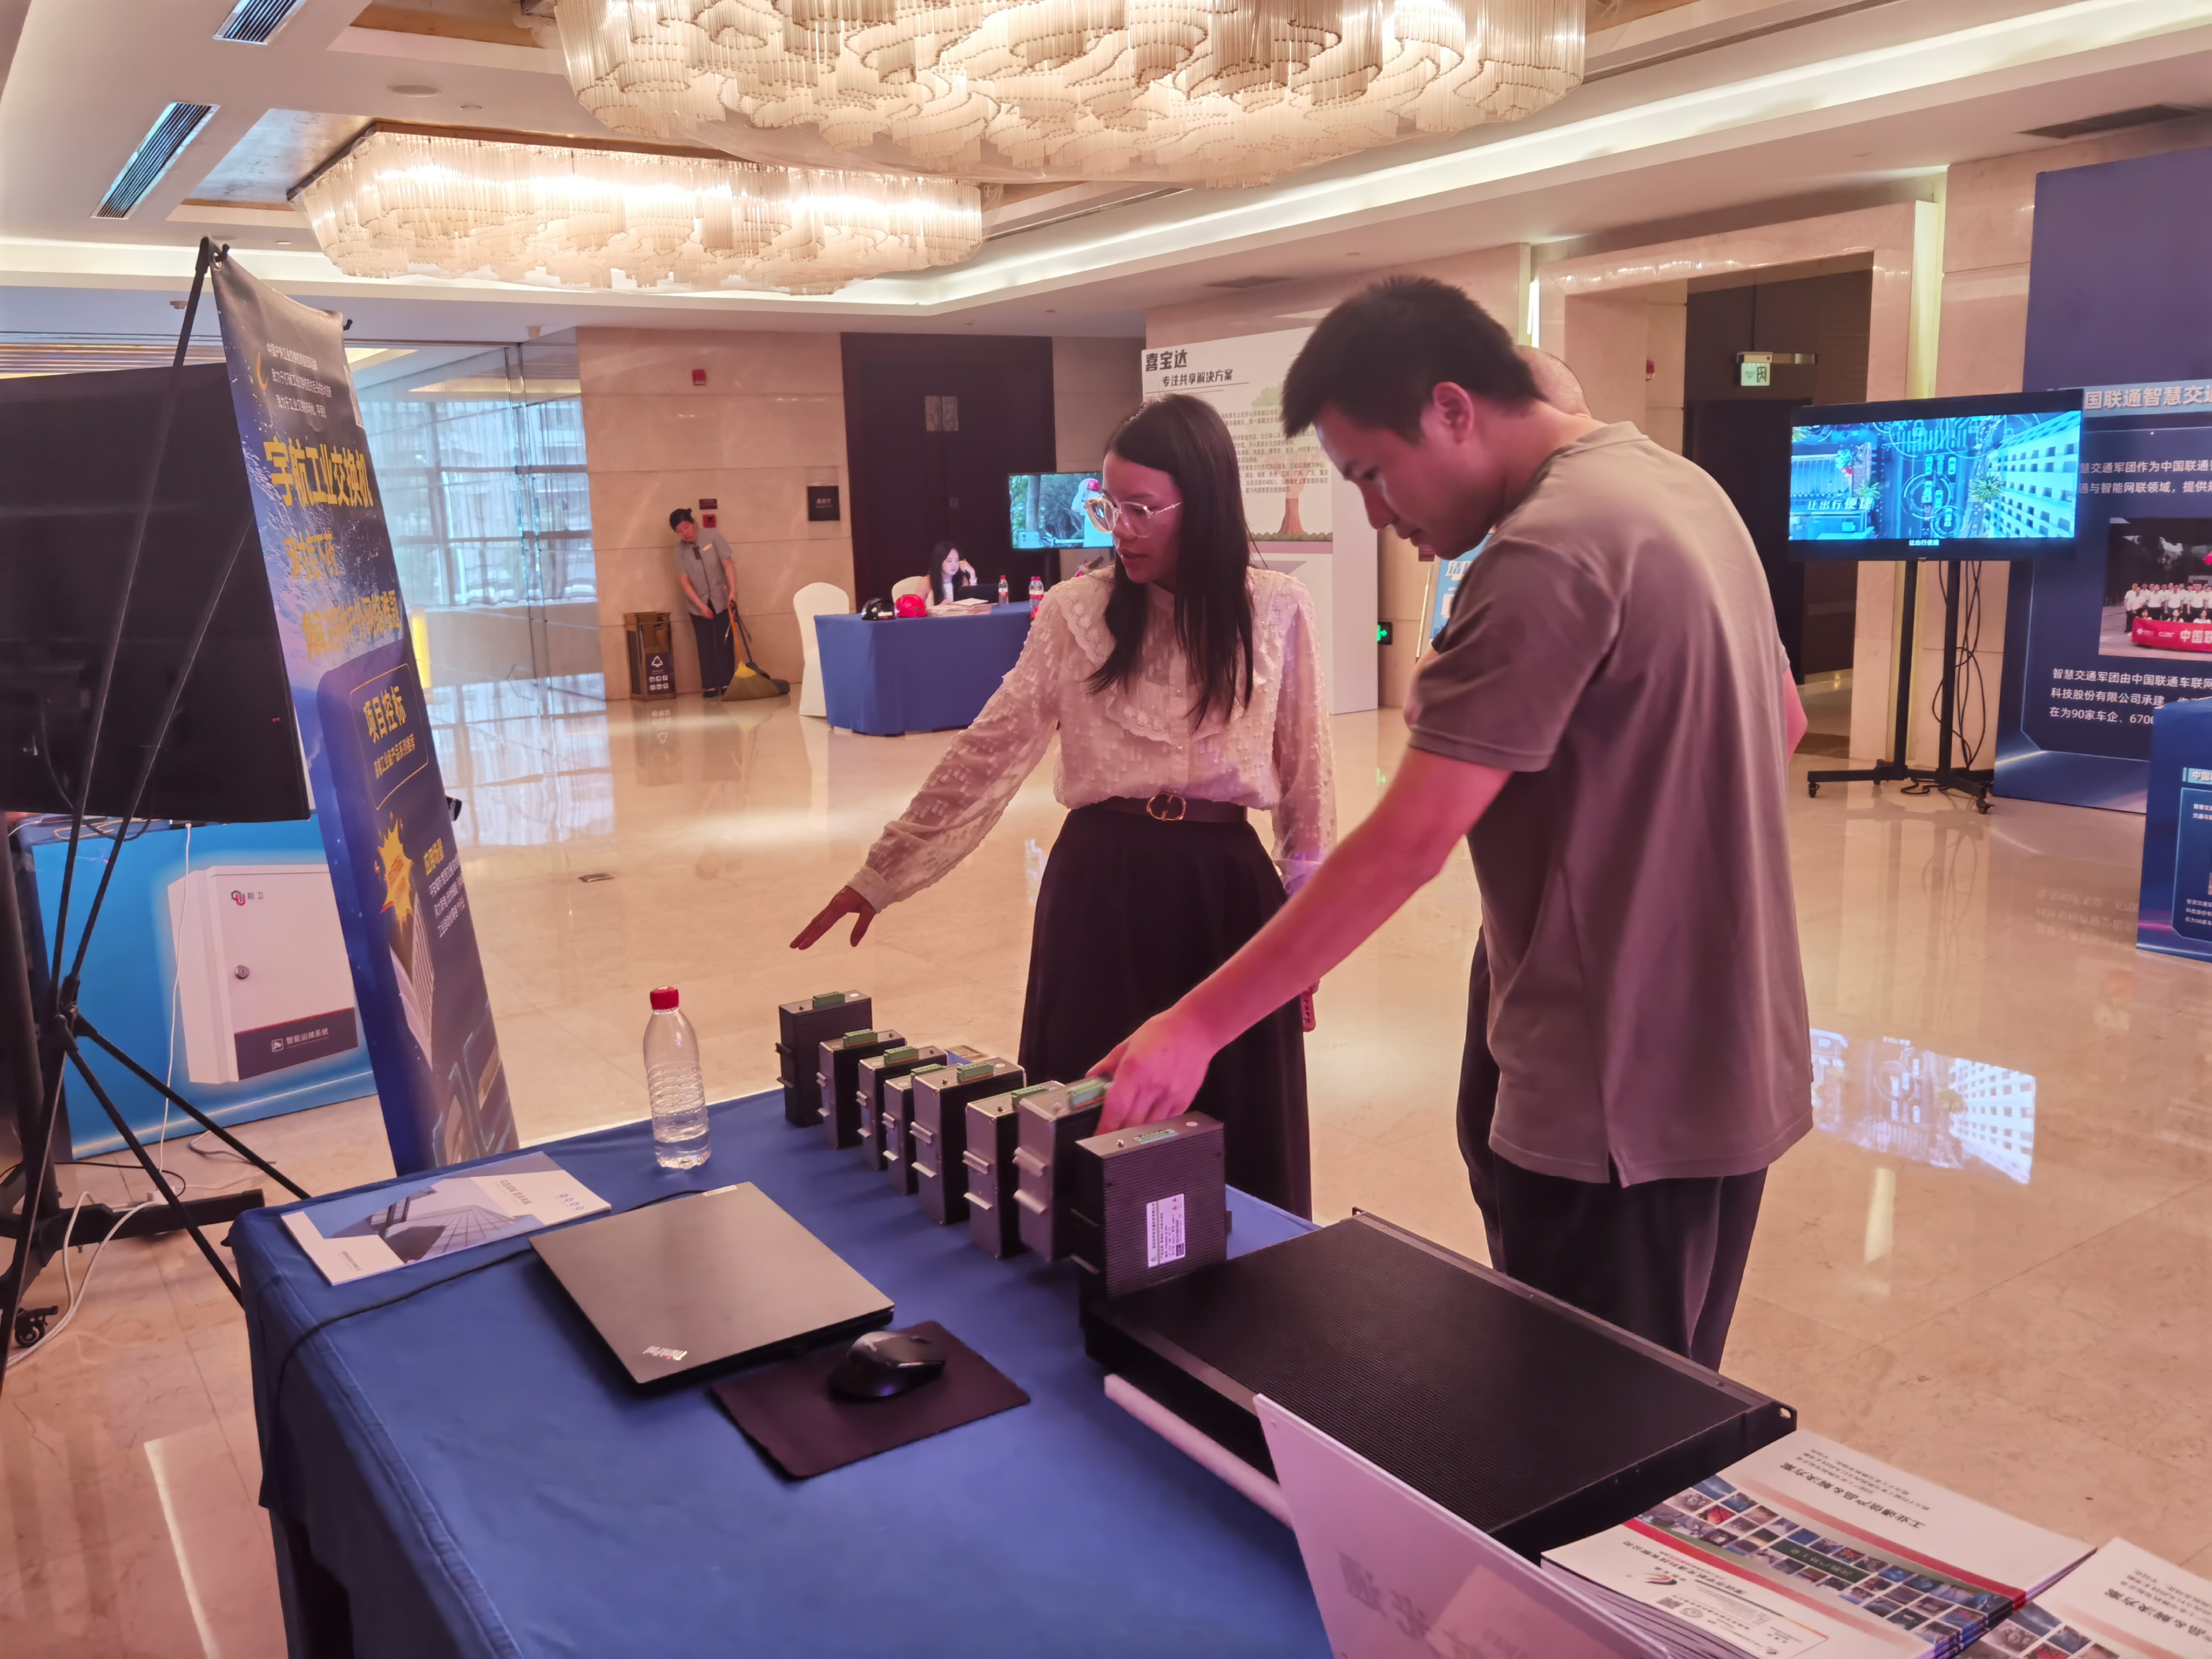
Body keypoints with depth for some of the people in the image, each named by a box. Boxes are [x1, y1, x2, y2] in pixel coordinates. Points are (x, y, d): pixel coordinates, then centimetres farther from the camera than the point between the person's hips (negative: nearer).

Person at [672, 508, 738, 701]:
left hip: (721, 601, -1)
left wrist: (733, 591, -25)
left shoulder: (712, 537, -11)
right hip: (698, 605, 1)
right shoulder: (680, 550, -7)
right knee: (705, 645, 1)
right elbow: (685, 581, -8)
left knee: (725, 643, -1)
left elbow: (728, 564, -14)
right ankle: (710, 686, 4)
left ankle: (727, 683, 4)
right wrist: (701, 605, -15)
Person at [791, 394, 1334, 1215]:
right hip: (1099, 887, 1)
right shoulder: (1074, 612, 1)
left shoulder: (1277, 611, -1)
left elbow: (1305, 775, 5)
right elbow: (986, 753, 1)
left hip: (1223, 887, 0)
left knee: (1237, 1144, 7)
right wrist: (882, 873, 0)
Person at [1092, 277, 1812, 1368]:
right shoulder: (1680, 487, 8)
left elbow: (1407, 842, -26)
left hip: (1614, 1100, -10)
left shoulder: (1546, 554, -22)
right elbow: (1781, 722, 19)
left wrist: (1197, 1026, -22)